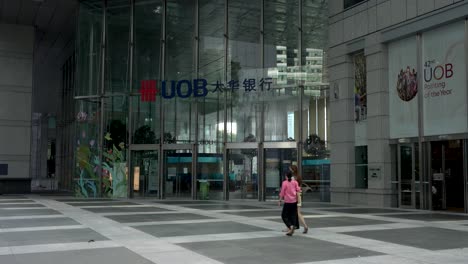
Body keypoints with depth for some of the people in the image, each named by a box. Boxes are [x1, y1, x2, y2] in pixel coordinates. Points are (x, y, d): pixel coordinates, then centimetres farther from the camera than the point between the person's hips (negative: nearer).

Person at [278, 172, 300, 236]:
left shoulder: (284, 183, -8)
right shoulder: (295, 182, 3)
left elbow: (282, 193, -7)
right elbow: (298, 190, 3)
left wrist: (279, 200, 2)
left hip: (287, 202, -4)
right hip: (294, 201, 4)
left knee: (284, 215, 5)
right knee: (293, 215, 10)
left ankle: (290, 226, -15)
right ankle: (291, 230, 5)